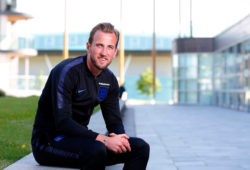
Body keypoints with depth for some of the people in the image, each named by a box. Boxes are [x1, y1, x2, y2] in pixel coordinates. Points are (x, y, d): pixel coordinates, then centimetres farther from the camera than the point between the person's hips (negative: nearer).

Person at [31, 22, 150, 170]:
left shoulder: (109, 80, 5)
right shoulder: (67, 71, -18)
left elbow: (114, 121, 8)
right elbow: (62, 123, -26)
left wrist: (119, 137, -17)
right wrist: (104, 140, -32)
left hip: (80, 139, 7)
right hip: (49, 142, -7)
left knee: (140, 147, -6)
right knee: (96, 149, -37)